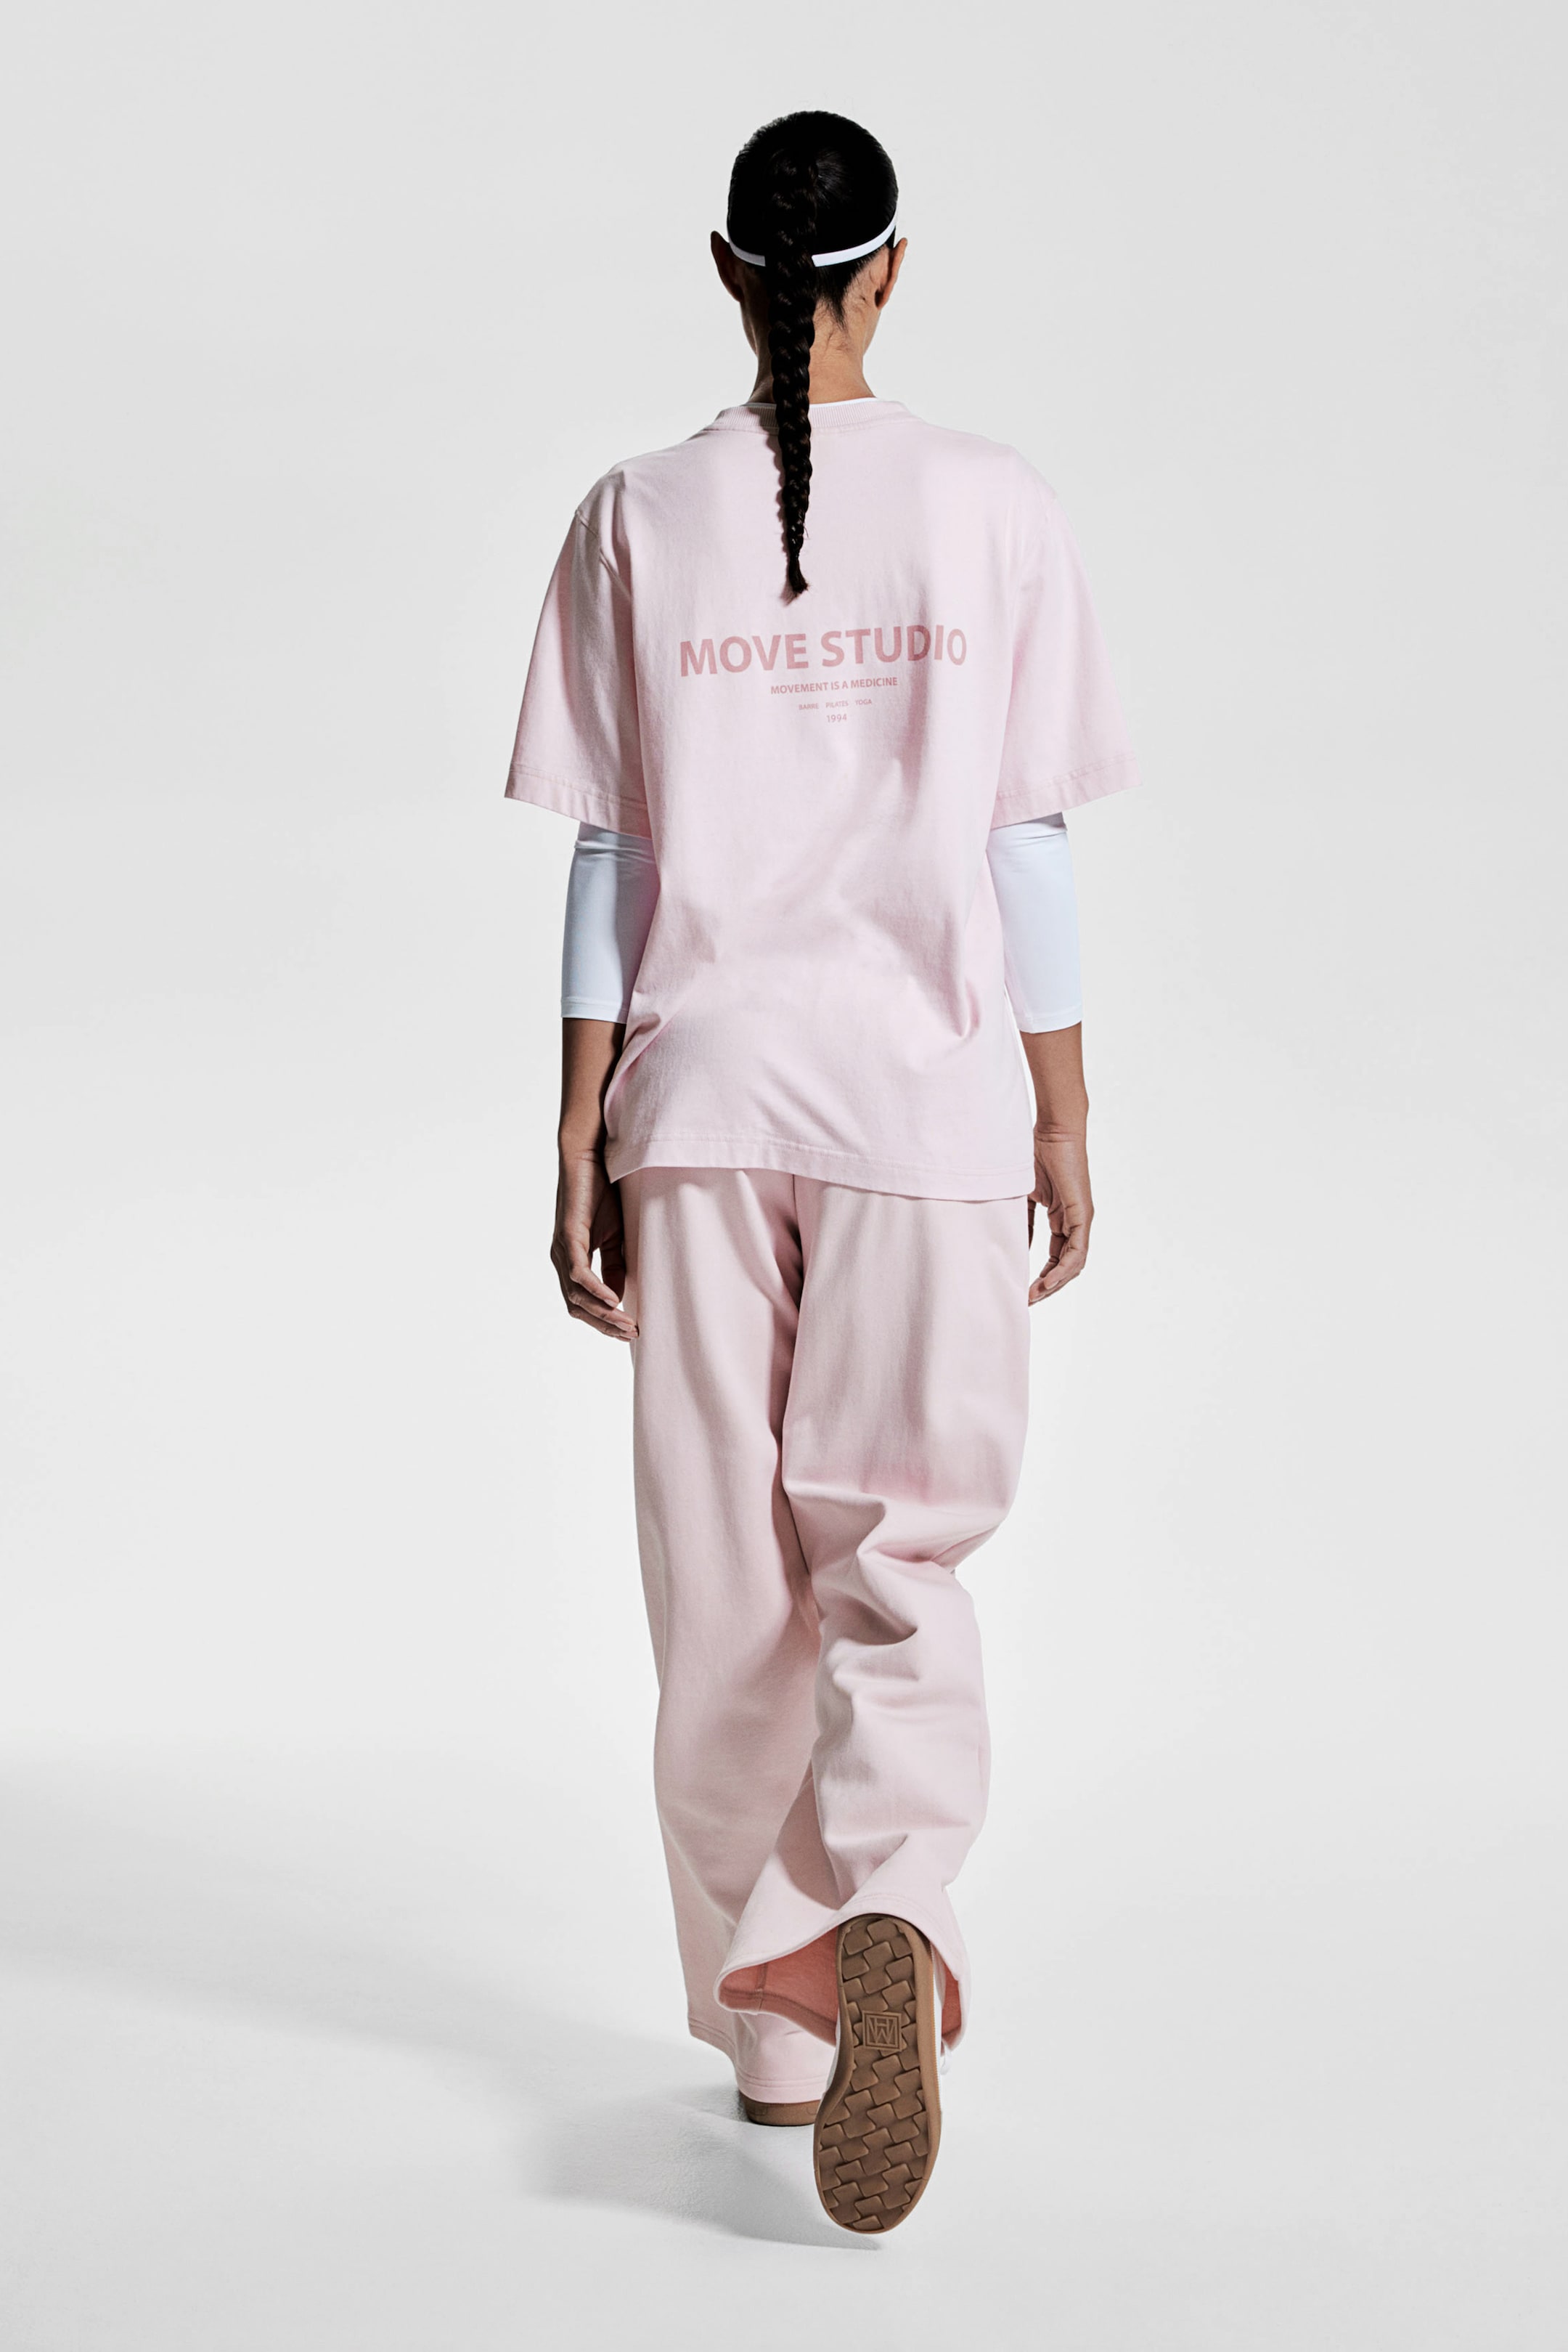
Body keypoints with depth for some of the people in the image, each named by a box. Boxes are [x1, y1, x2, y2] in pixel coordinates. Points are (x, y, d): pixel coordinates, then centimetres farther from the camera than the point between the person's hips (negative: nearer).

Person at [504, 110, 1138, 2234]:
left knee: (726, 1581, 11)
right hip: (928, 1096, -1)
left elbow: (610, 860, 0)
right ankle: (891, 1919, -21)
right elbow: (1026, 847, -1)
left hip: (703, 1095, 1)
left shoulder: (639, 520, 0)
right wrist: (1064, 1121, 6)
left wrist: (582, 1140, 4)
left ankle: (770, 2014, 21)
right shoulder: (993, 510, -2)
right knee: (896, 1562, 5)